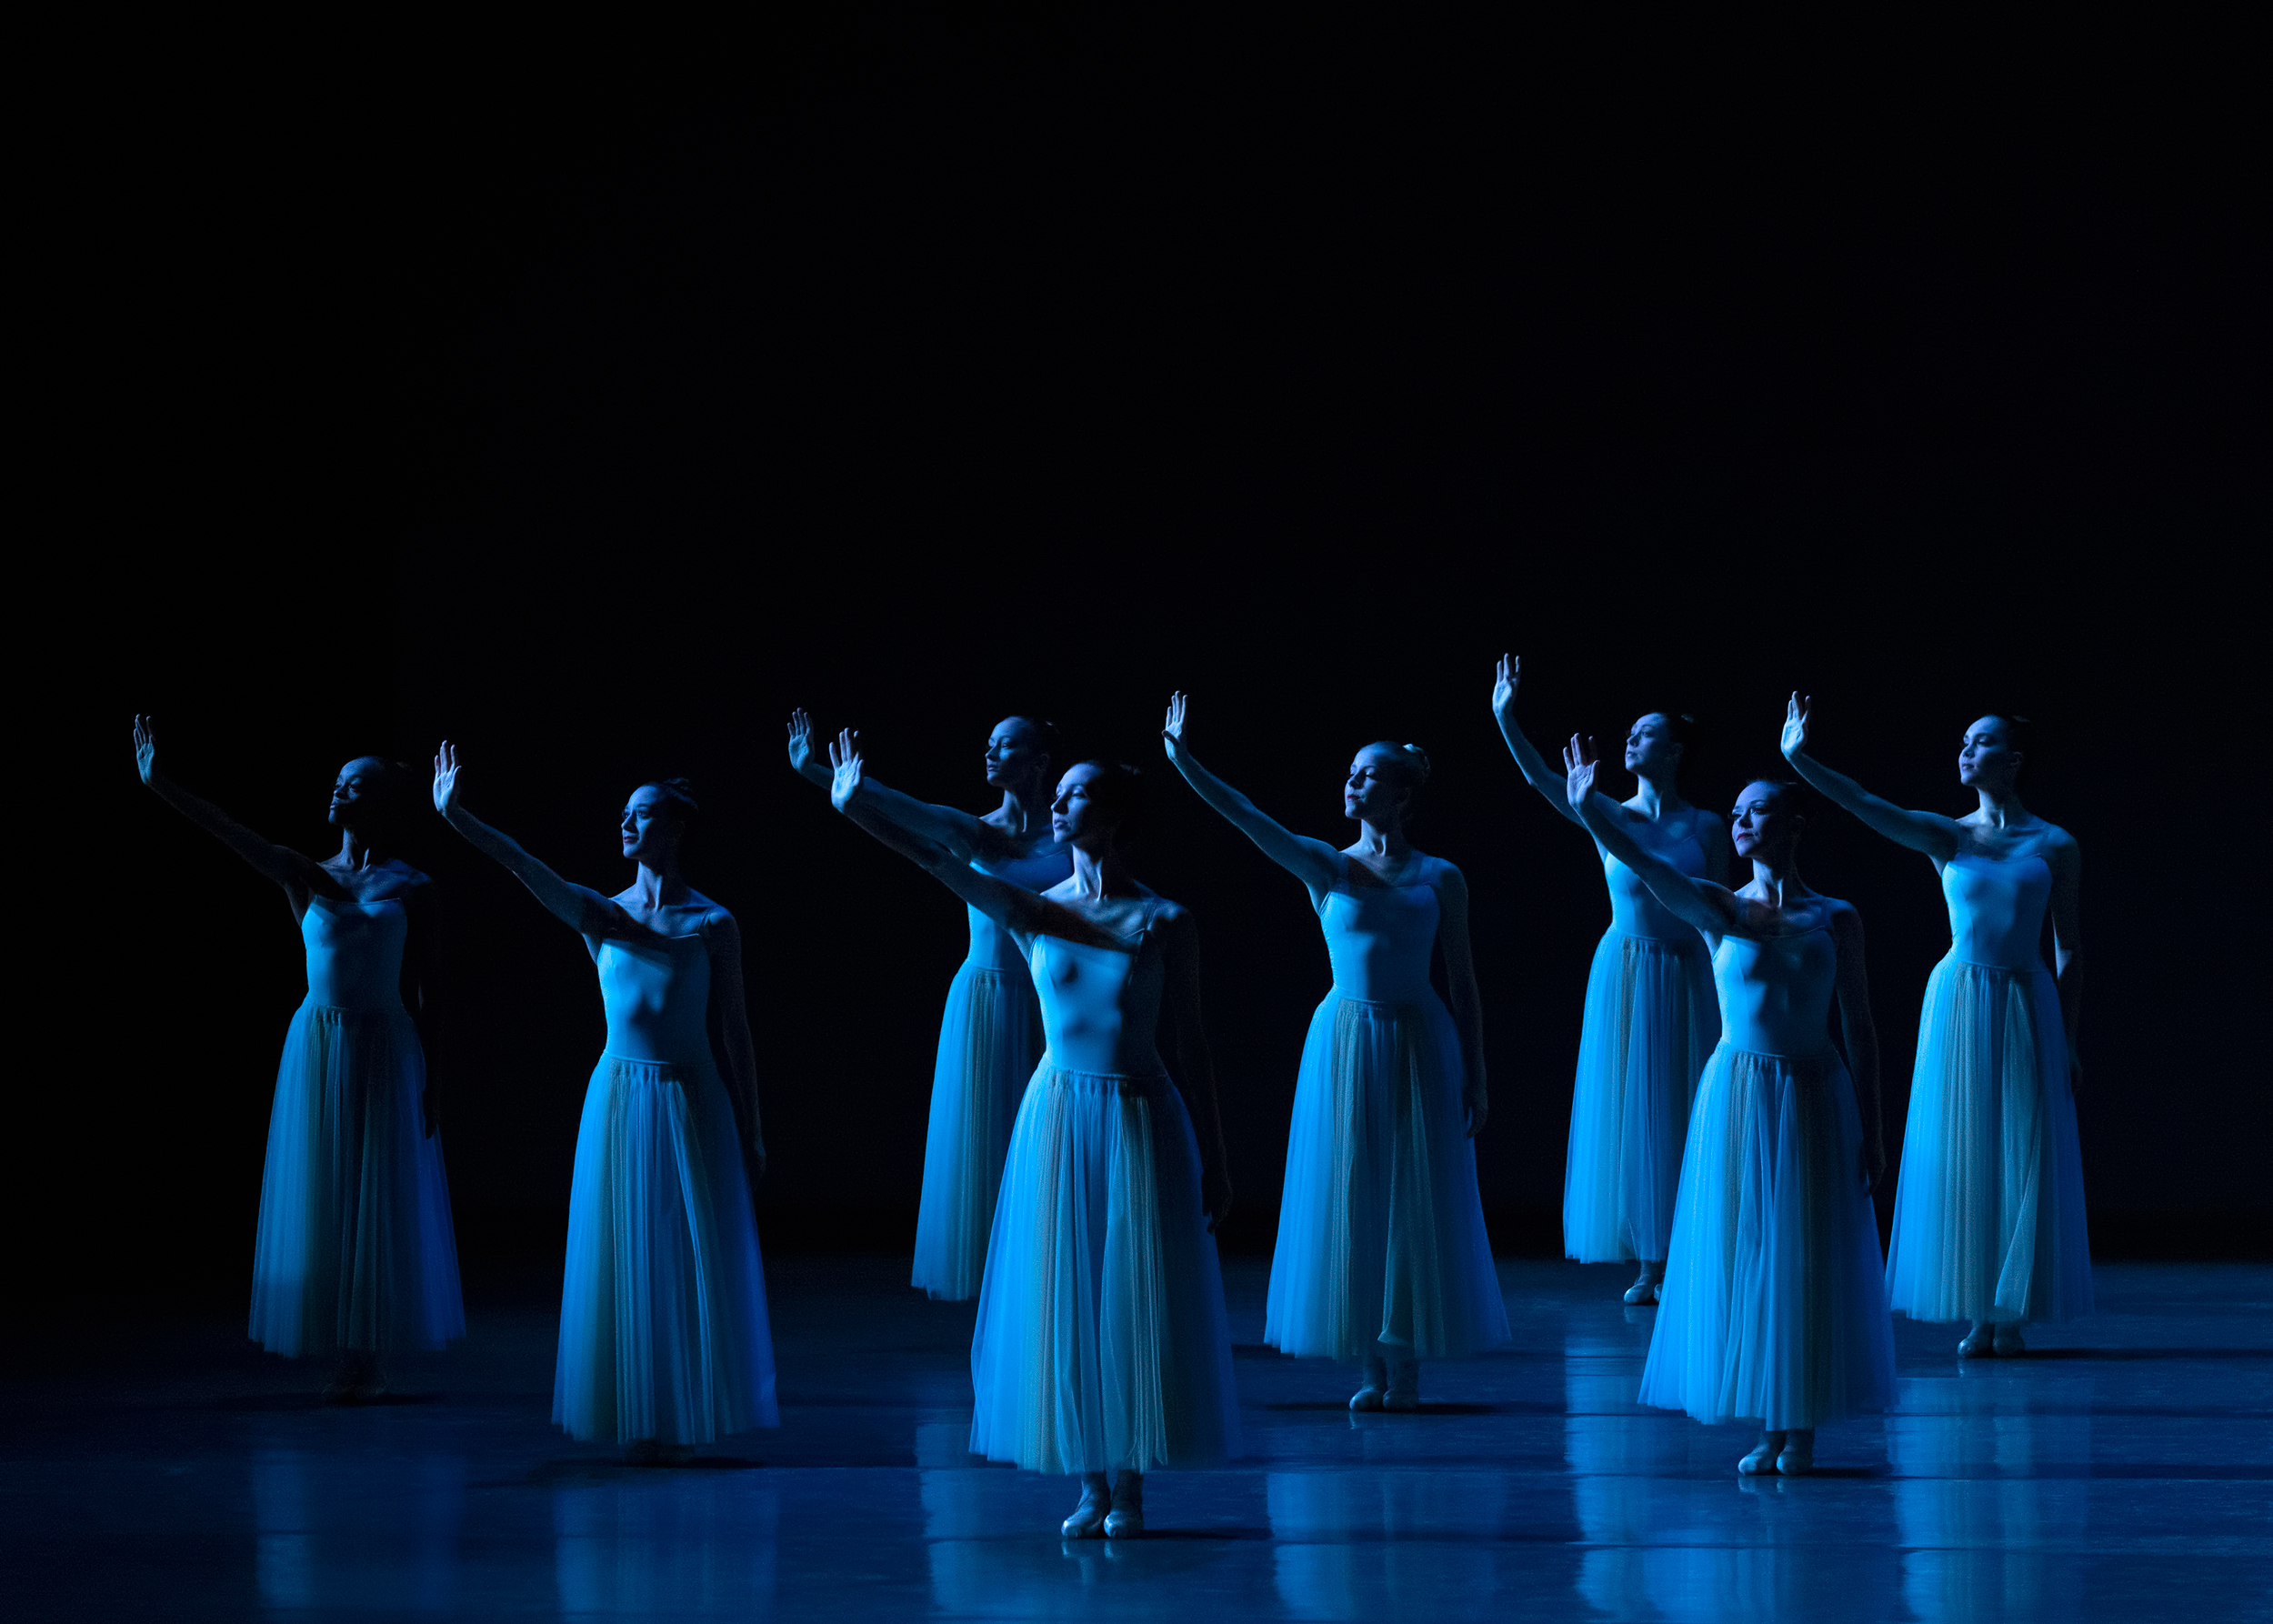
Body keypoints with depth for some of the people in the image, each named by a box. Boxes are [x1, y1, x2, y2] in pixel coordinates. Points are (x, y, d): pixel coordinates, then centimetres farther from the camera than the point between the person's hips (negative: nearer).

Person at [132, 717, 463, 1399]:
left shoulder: (411, 888, 0)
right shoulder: (307, 876, 5)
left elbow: (420, 991, 1)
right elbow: (236, 836, -7)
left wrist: (426, 1082, -2)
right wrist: (161, 785, -18)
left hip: (383, 1053, -2)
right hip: (318, 1050, 2)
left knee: (377, 1203, 1)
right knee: (323, 1198, 3)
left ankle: (369, 1356, 7)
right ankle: (345, 1358, 9)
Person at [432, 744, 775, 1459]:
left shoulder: (712, 923, -2)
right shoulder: (601, 914, 4)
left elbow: (734, 1028, 1)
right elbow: (528, 869, -10)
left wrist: (750, 1130, 1)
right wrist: (458, 818, -24)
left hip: (693, 1103, -2)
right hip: (619, 1098, 2)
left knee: (693, 1258, 1)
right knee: (624, 1255, 3)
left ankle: (685, 1416, 11)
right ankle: (638, 1422, 10)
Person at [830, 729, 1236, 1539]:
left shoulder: (1165, 921, -2)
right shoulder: (1032, 913, 2)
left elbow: (1189, 1045, 1)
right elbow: (939, 860, -9)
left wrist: (1213, 1161, 1)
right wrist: (856, 807, -21)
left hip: (1143, 1121, -2)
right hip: (1058, 1119, 2)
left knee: (1135, 1299, 1)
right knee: (1066, 1298, 5)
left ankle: (1130, 1488, 11)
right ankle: (1090, 1487, 15)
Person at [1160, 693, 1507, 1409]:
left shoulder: (1440, 879, 1)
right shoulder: (1326, 867, 2)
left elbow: (1463, 981, 3)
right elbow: (1247, 817, -10)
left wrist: (1474, 1077, 0)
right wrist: (1183, 759, -22)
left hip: (1420, 1044, -1)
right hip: (1344, 1043, 1)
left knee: (1415, 1203, 1)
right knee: (1351, 1199, 2)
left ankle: (1405, 1363, 10)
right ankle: (1371, 1366, 10)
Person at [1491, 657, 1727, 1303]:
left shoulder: (1705, 827, -1)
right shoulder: (1609, 818, 0)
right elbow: (1539, 777, -14)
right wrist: (1504, 716, -26)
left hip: (1686, 979, -1)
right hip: (1624, 976, 1)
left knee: (1681, 1115, 2)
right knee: (1630, 1112, 3)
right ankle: (1649, 1265, 10)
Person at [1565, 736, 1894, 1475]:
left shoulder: (1835, 918, 1)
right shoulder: (1718, 909, 0)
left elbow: (1859, 1026, 3)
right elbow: (1644, 863, -17)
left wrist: (1871, 1128, 0)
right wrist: (1587, 808, -34)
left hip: (1816, 1096, 0)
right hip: (1737, 1095, 1)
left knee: (1809, 1258, 2)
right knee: (1744, 1254, 2)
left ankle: (1802, 1426, 10)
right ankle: (1767, 1427, 11)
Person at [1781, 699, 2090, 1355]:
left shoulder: (2056, 846, 1)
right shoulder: (1947, 837, 4)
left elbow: (2070, 952, 3)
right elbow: (1868, 806, -11)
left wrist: (2067, 1042, -1)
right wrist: (1799, 760, -25)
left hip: (2026, 1006, -1)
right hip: (1958, 1004, 1)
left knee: (2022, 1159, 0)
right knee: (1961, 1158, 2)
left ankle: (2010, 1313, 8)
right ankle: (1976, 1315, 8)